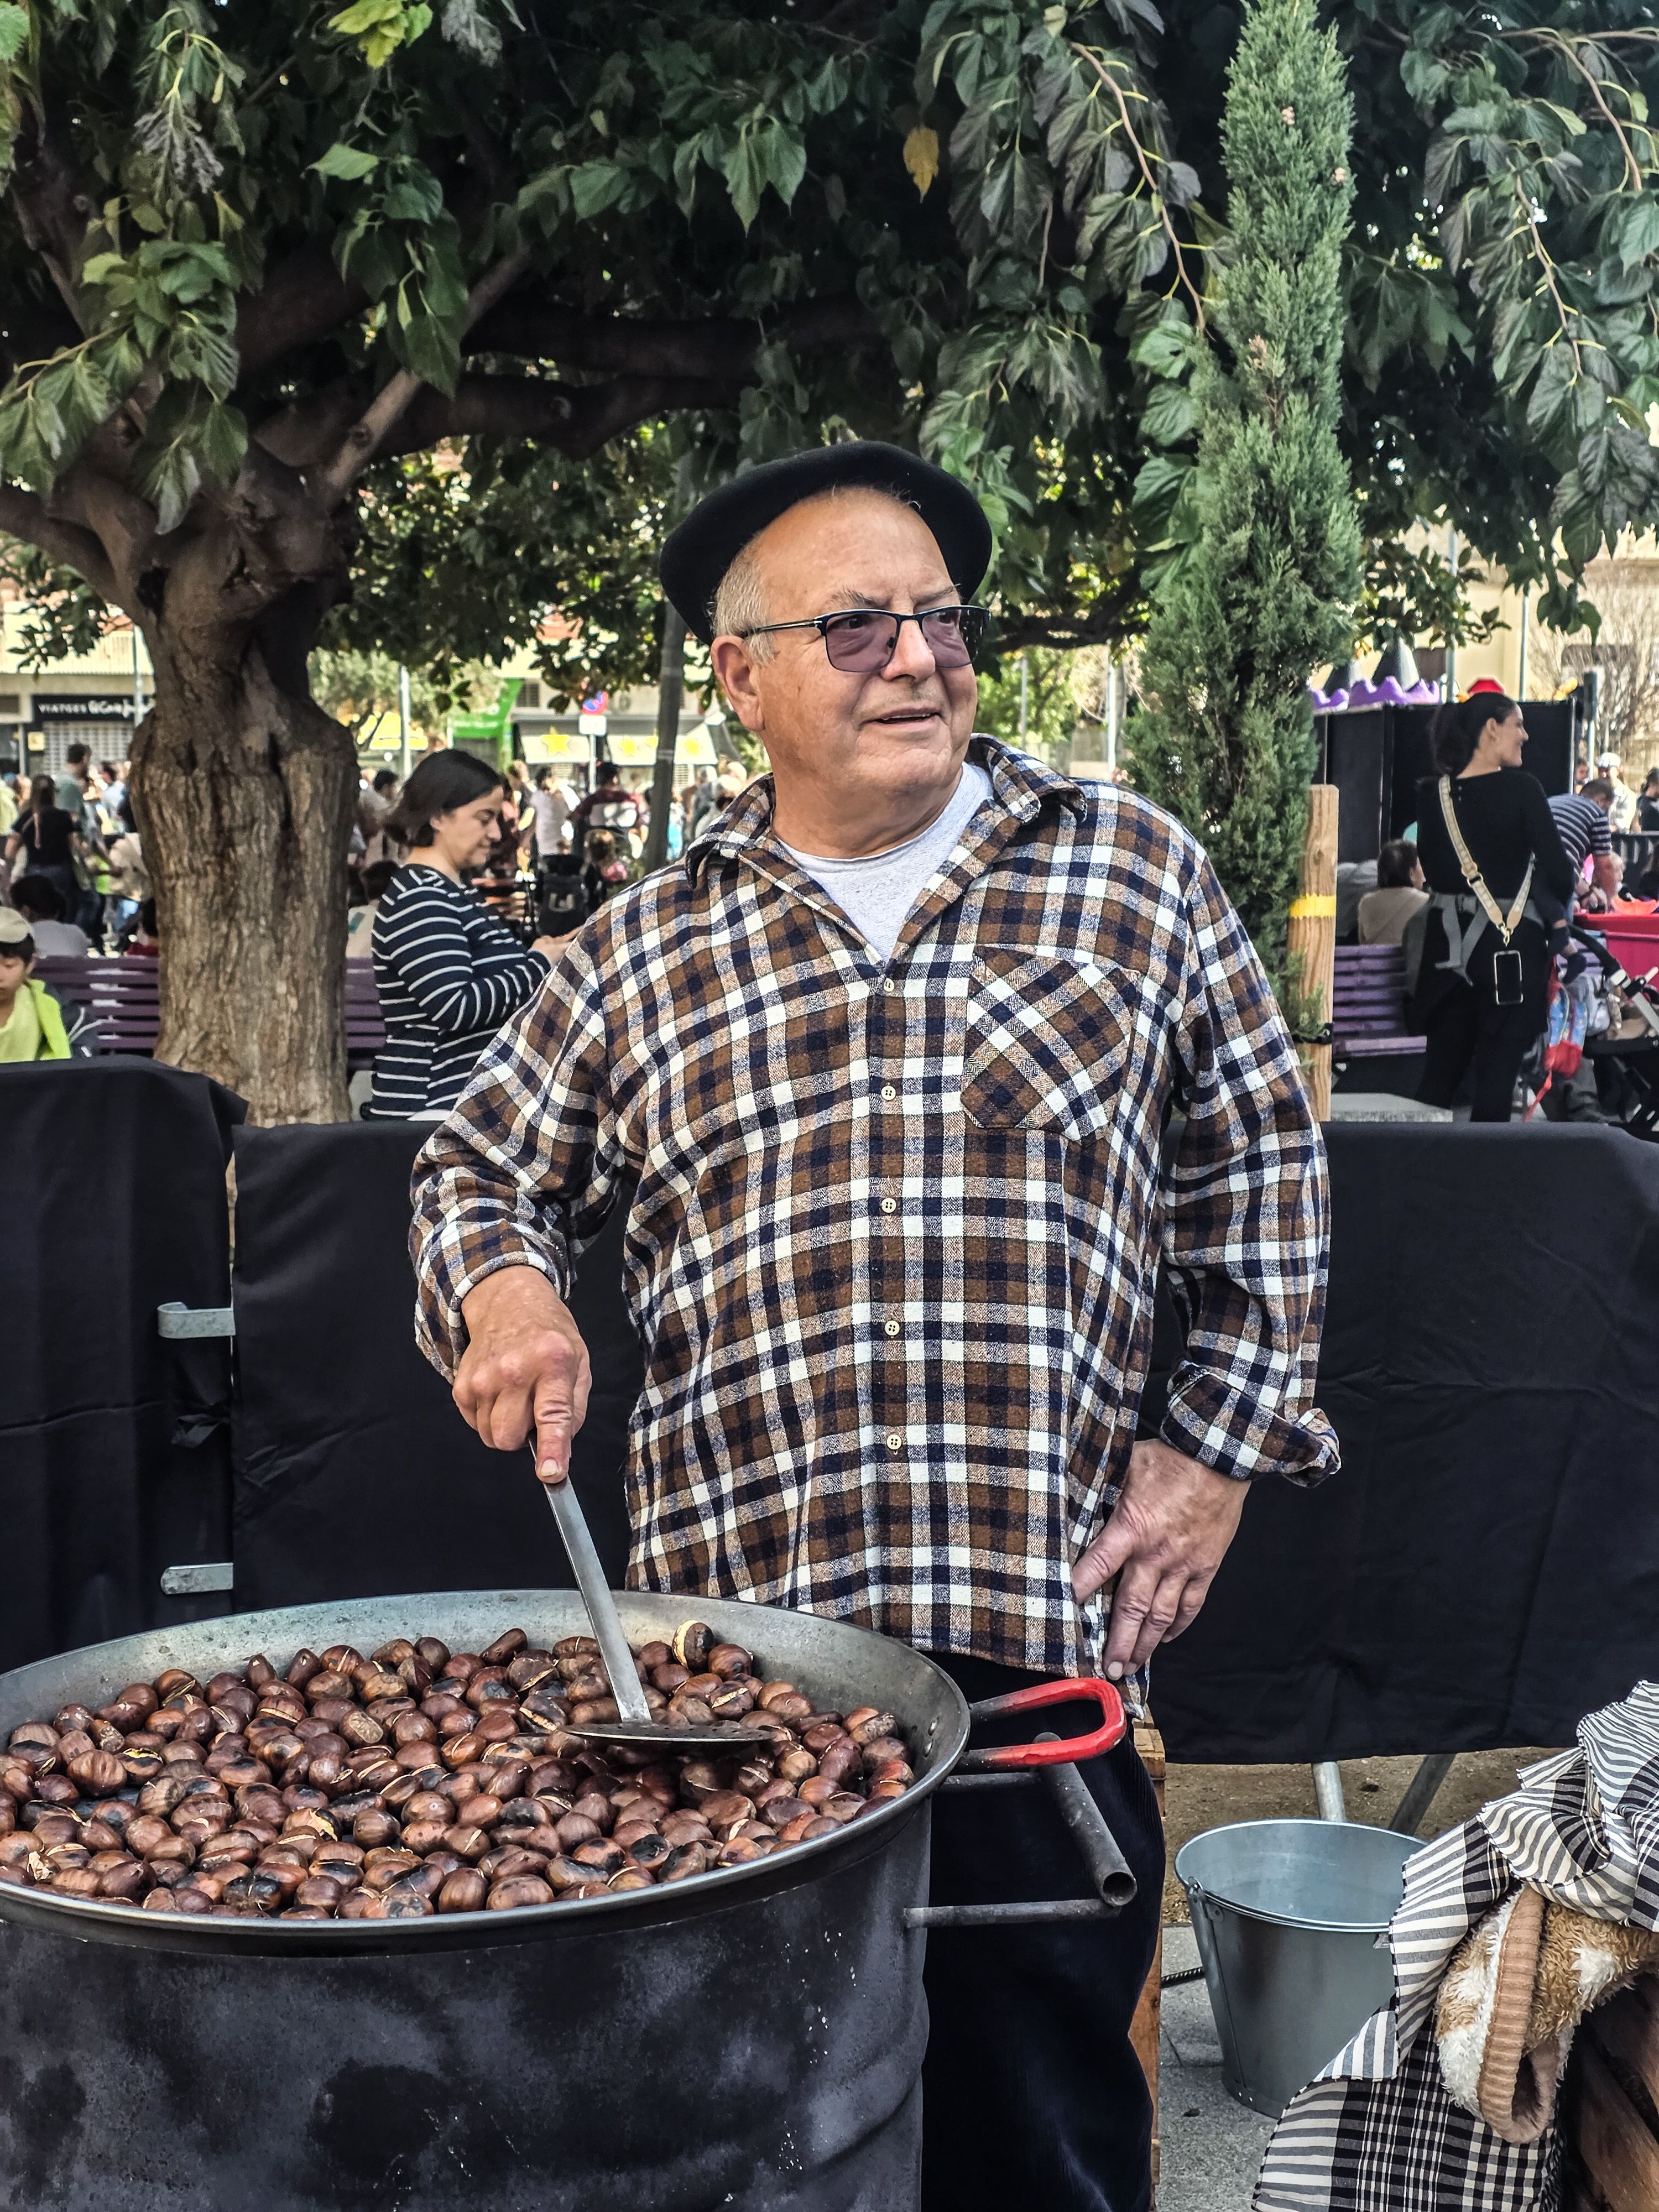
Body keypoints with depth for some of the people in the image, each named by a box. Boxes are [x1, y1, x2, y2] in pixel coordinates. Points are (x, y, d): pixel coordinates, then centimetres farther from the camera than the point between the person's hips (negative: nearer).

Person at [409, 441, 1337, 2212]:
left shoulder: (1134, 872, 7)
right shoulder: (644, 950, 9)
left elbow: (1260, 1170, 12)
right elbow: (483, 1167, 18)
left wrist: (1219, 1446, 6)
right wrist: (503, 1282, -4)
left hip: (1046, 1628, -1)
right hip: (726, 1640, 1)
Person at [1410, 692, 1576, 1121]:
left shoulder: (1434, 794, 2)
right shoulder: (1522, 790, -12)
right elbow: (1558, 869, -11)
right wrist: (1557, 911, 8)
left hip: (1448, 943, 5)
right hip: (1511, 942, -5)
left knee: (1440, 1069, 14)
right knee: (1498, 1070, 0)